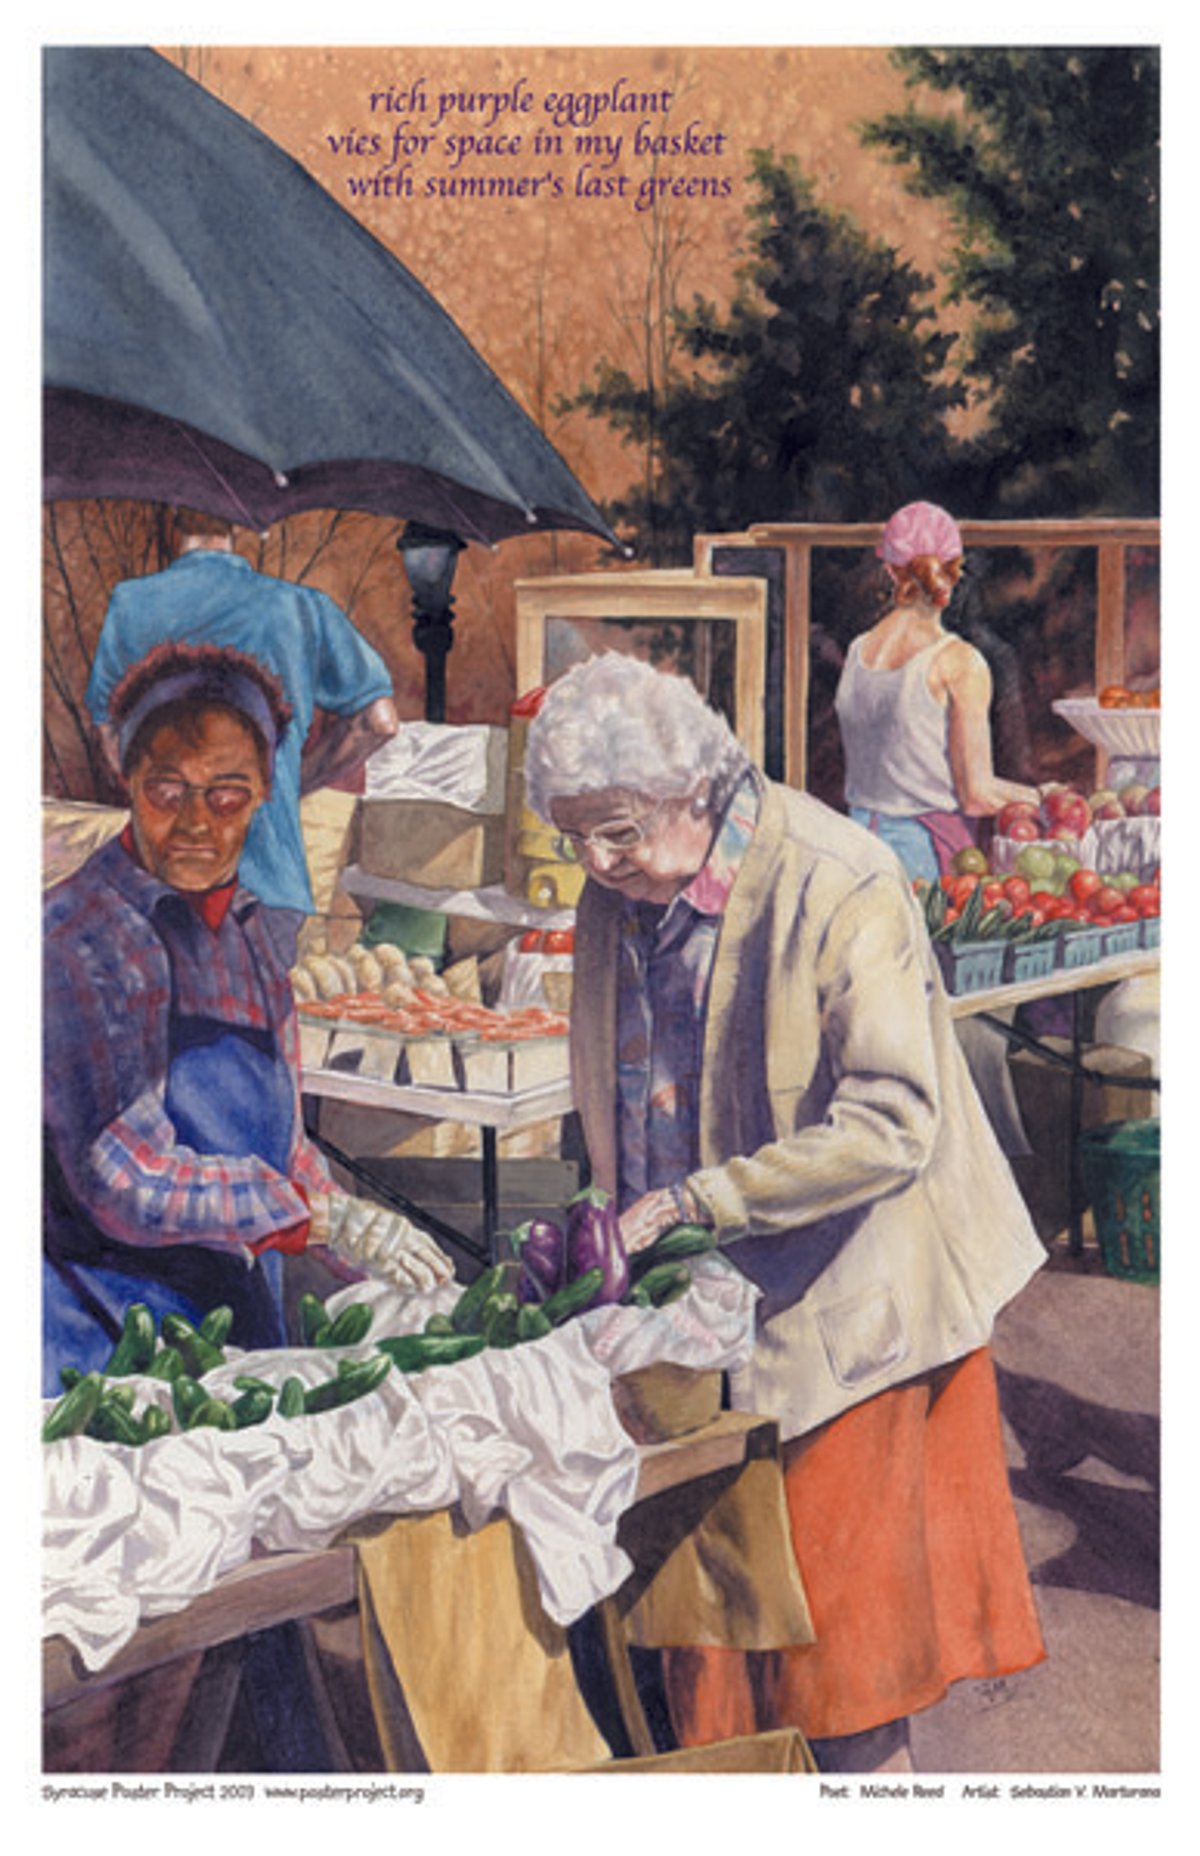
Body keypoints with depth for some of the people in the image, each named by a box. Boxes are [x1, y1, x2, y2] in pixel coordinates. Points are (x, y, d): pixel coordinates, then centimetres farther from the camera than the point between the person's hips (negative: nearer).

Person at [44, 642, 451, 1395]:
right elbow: (126, 1182, -20)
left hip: (238, 1307, 7)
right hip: (106, 1334, -6)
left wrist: (366, 1252, 7)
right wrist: (324, 1217, -19)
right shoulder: (84, 939, -16)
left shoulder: (241, 924, 7)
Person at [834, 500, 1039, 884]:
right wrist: (1041, 798, 8)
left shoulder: (856, 652, 6)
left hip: (862, 836, 5)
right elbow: (977, 796, -10)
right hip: (928, 850, -5)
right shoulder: (958, 662, -9)